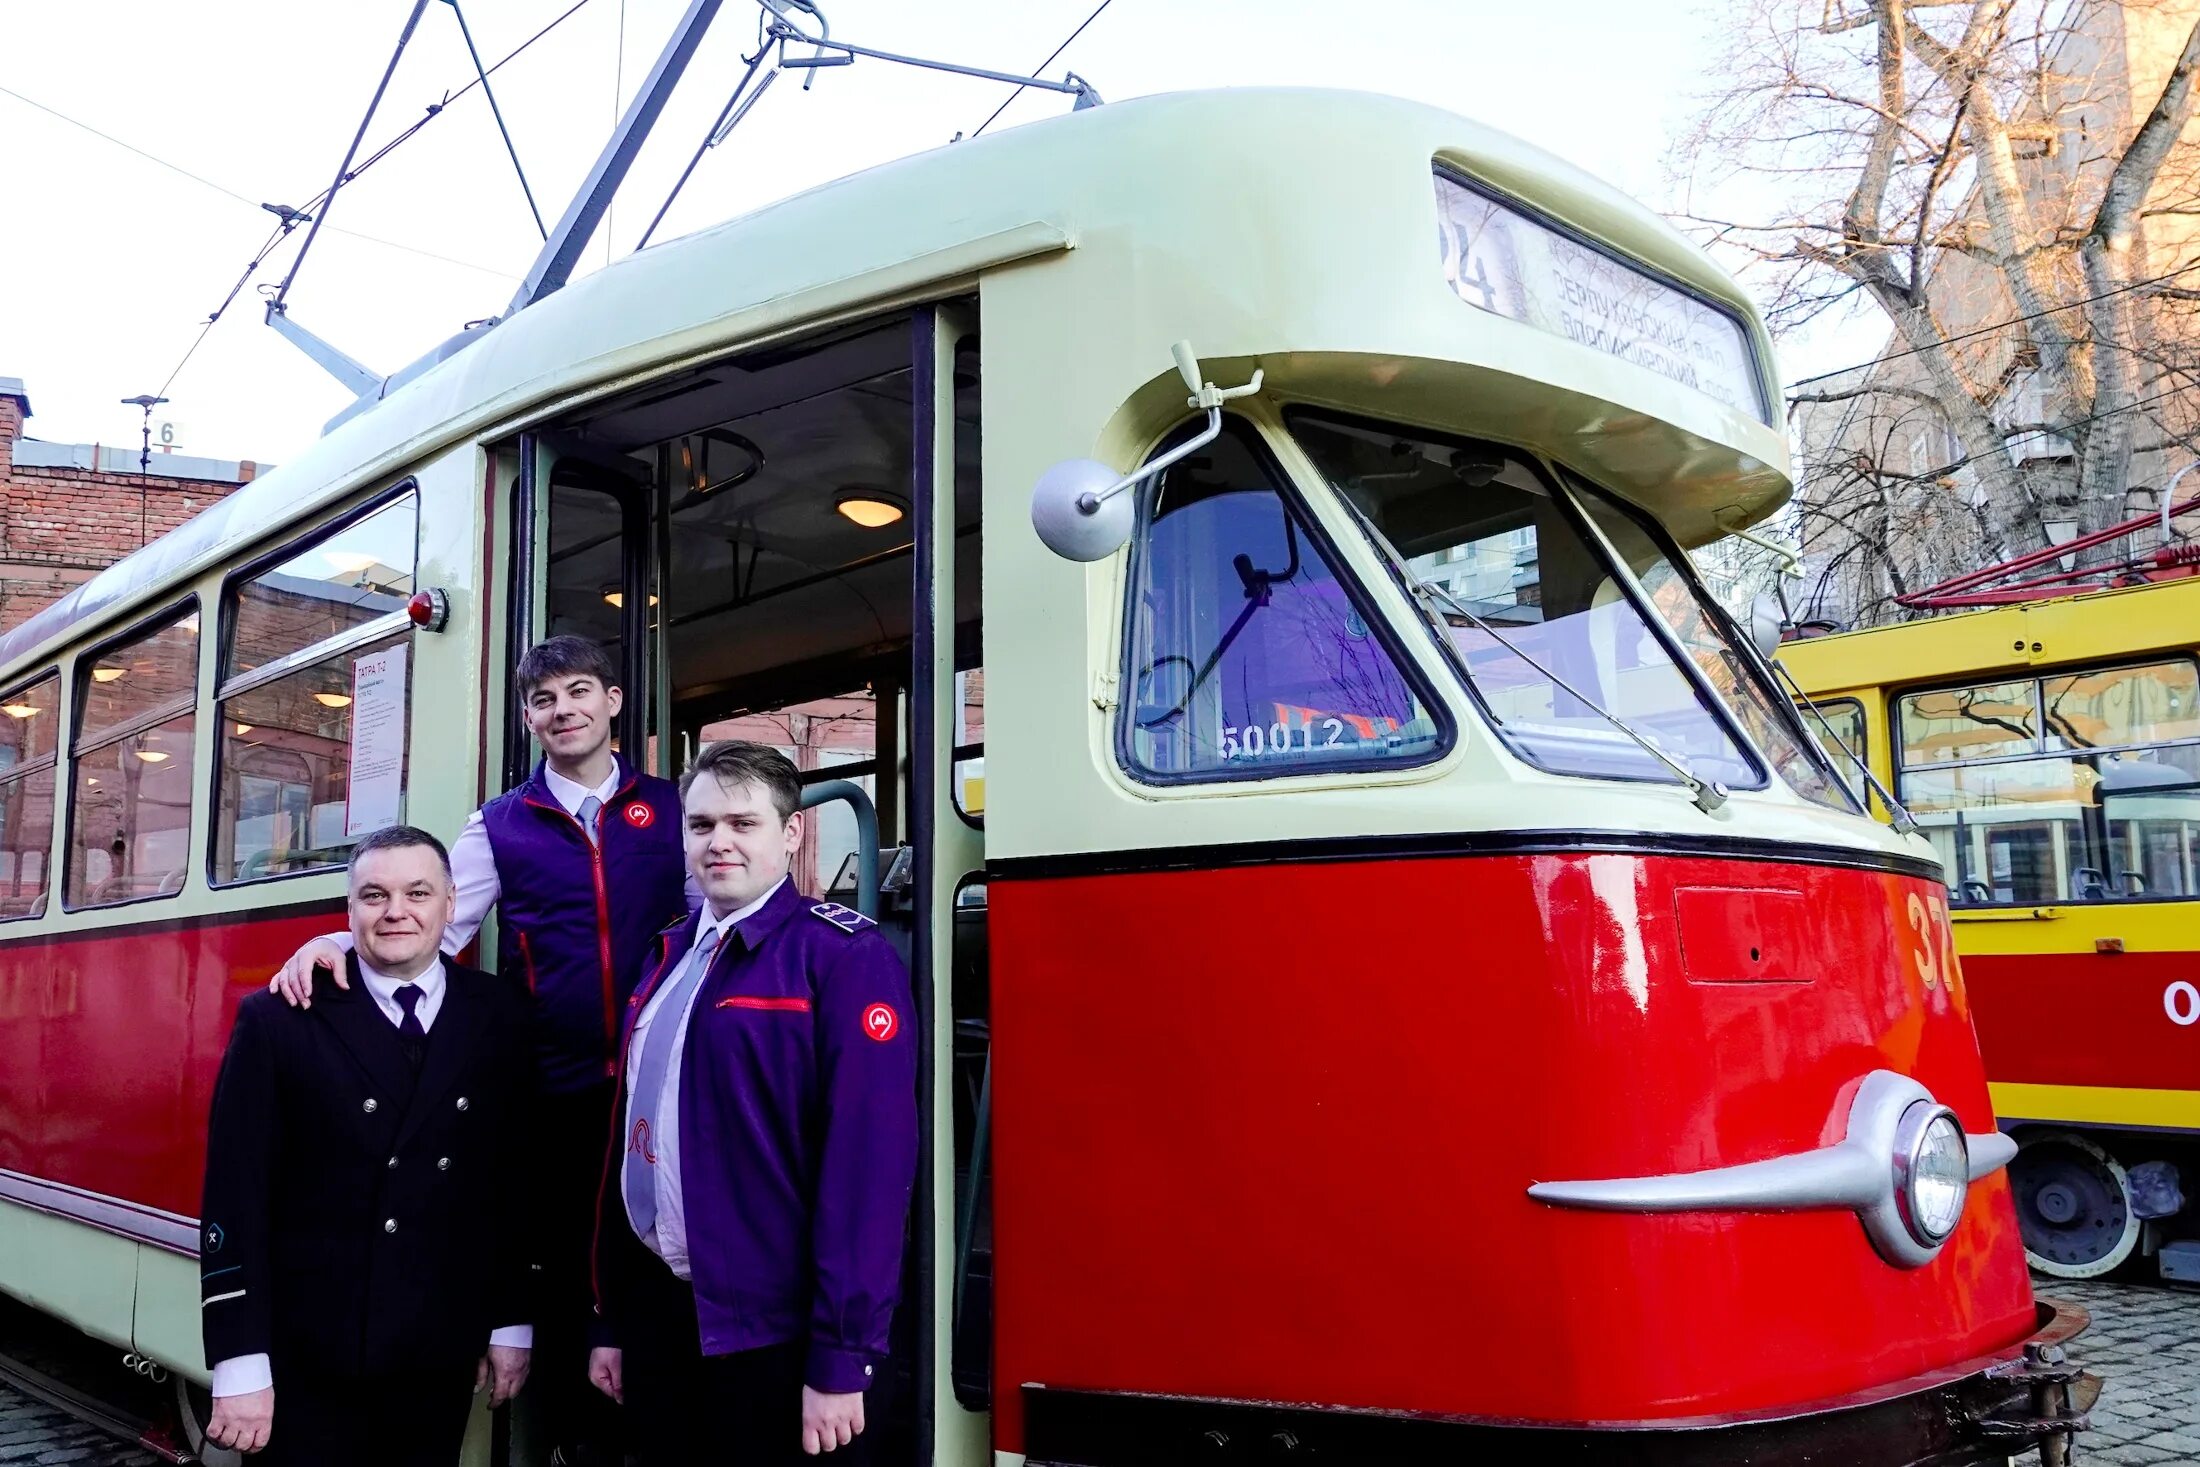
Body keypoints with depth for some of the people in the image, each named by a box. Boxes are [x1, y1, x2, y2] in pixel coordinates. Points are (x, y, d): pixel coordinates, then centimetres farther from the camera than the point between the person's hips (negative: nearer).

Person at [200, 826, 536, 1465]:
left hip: (441, 1360, 2)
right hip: (309, 1365, -2)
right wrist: (239, 1365, -10)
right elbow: (236, 1198, -7)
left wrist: (512, 1324, 6)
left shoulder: (501, 1017, 1)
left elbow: (521, 1178, 5)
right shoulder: (278, 1020, -6)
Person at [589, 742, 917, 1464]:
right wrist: (612, 1319, 13)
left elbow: (869, 1157, -17)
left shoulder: (845, 957, -13)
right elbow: (633, 1135, 12)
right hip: (656, 1312, 6)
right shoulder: (668, 959, 9)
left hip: (771, 1335, -6)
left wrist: (842, 1357, -18)